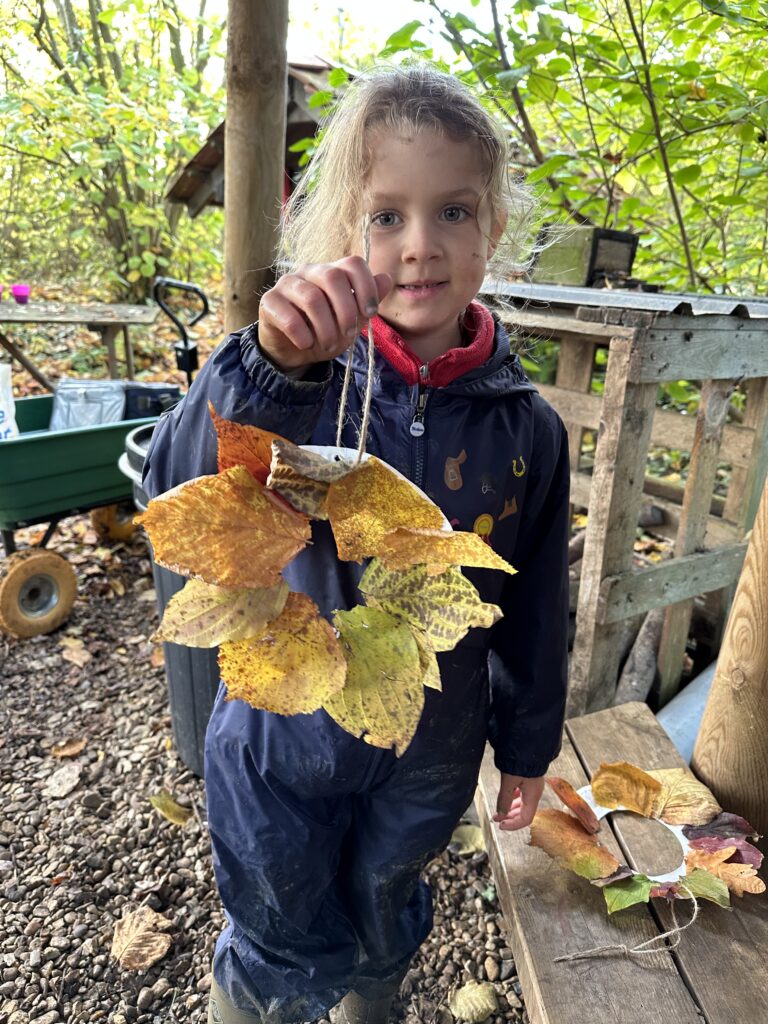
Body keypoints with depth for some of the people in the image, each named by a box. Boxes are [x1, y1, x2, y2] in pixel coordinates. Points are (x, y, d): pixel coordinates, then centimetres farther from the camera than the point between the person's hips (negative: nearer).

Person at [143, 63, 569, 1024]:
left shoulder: (525, 427, -12)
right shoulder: (304, 382, -18)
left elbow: (533, 606, -2)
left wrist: (525, 746, 8)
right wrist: (269, 365, -48)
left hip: (428, 758, 3)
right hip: (284, 736, -2)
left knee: (382, 929, 31)